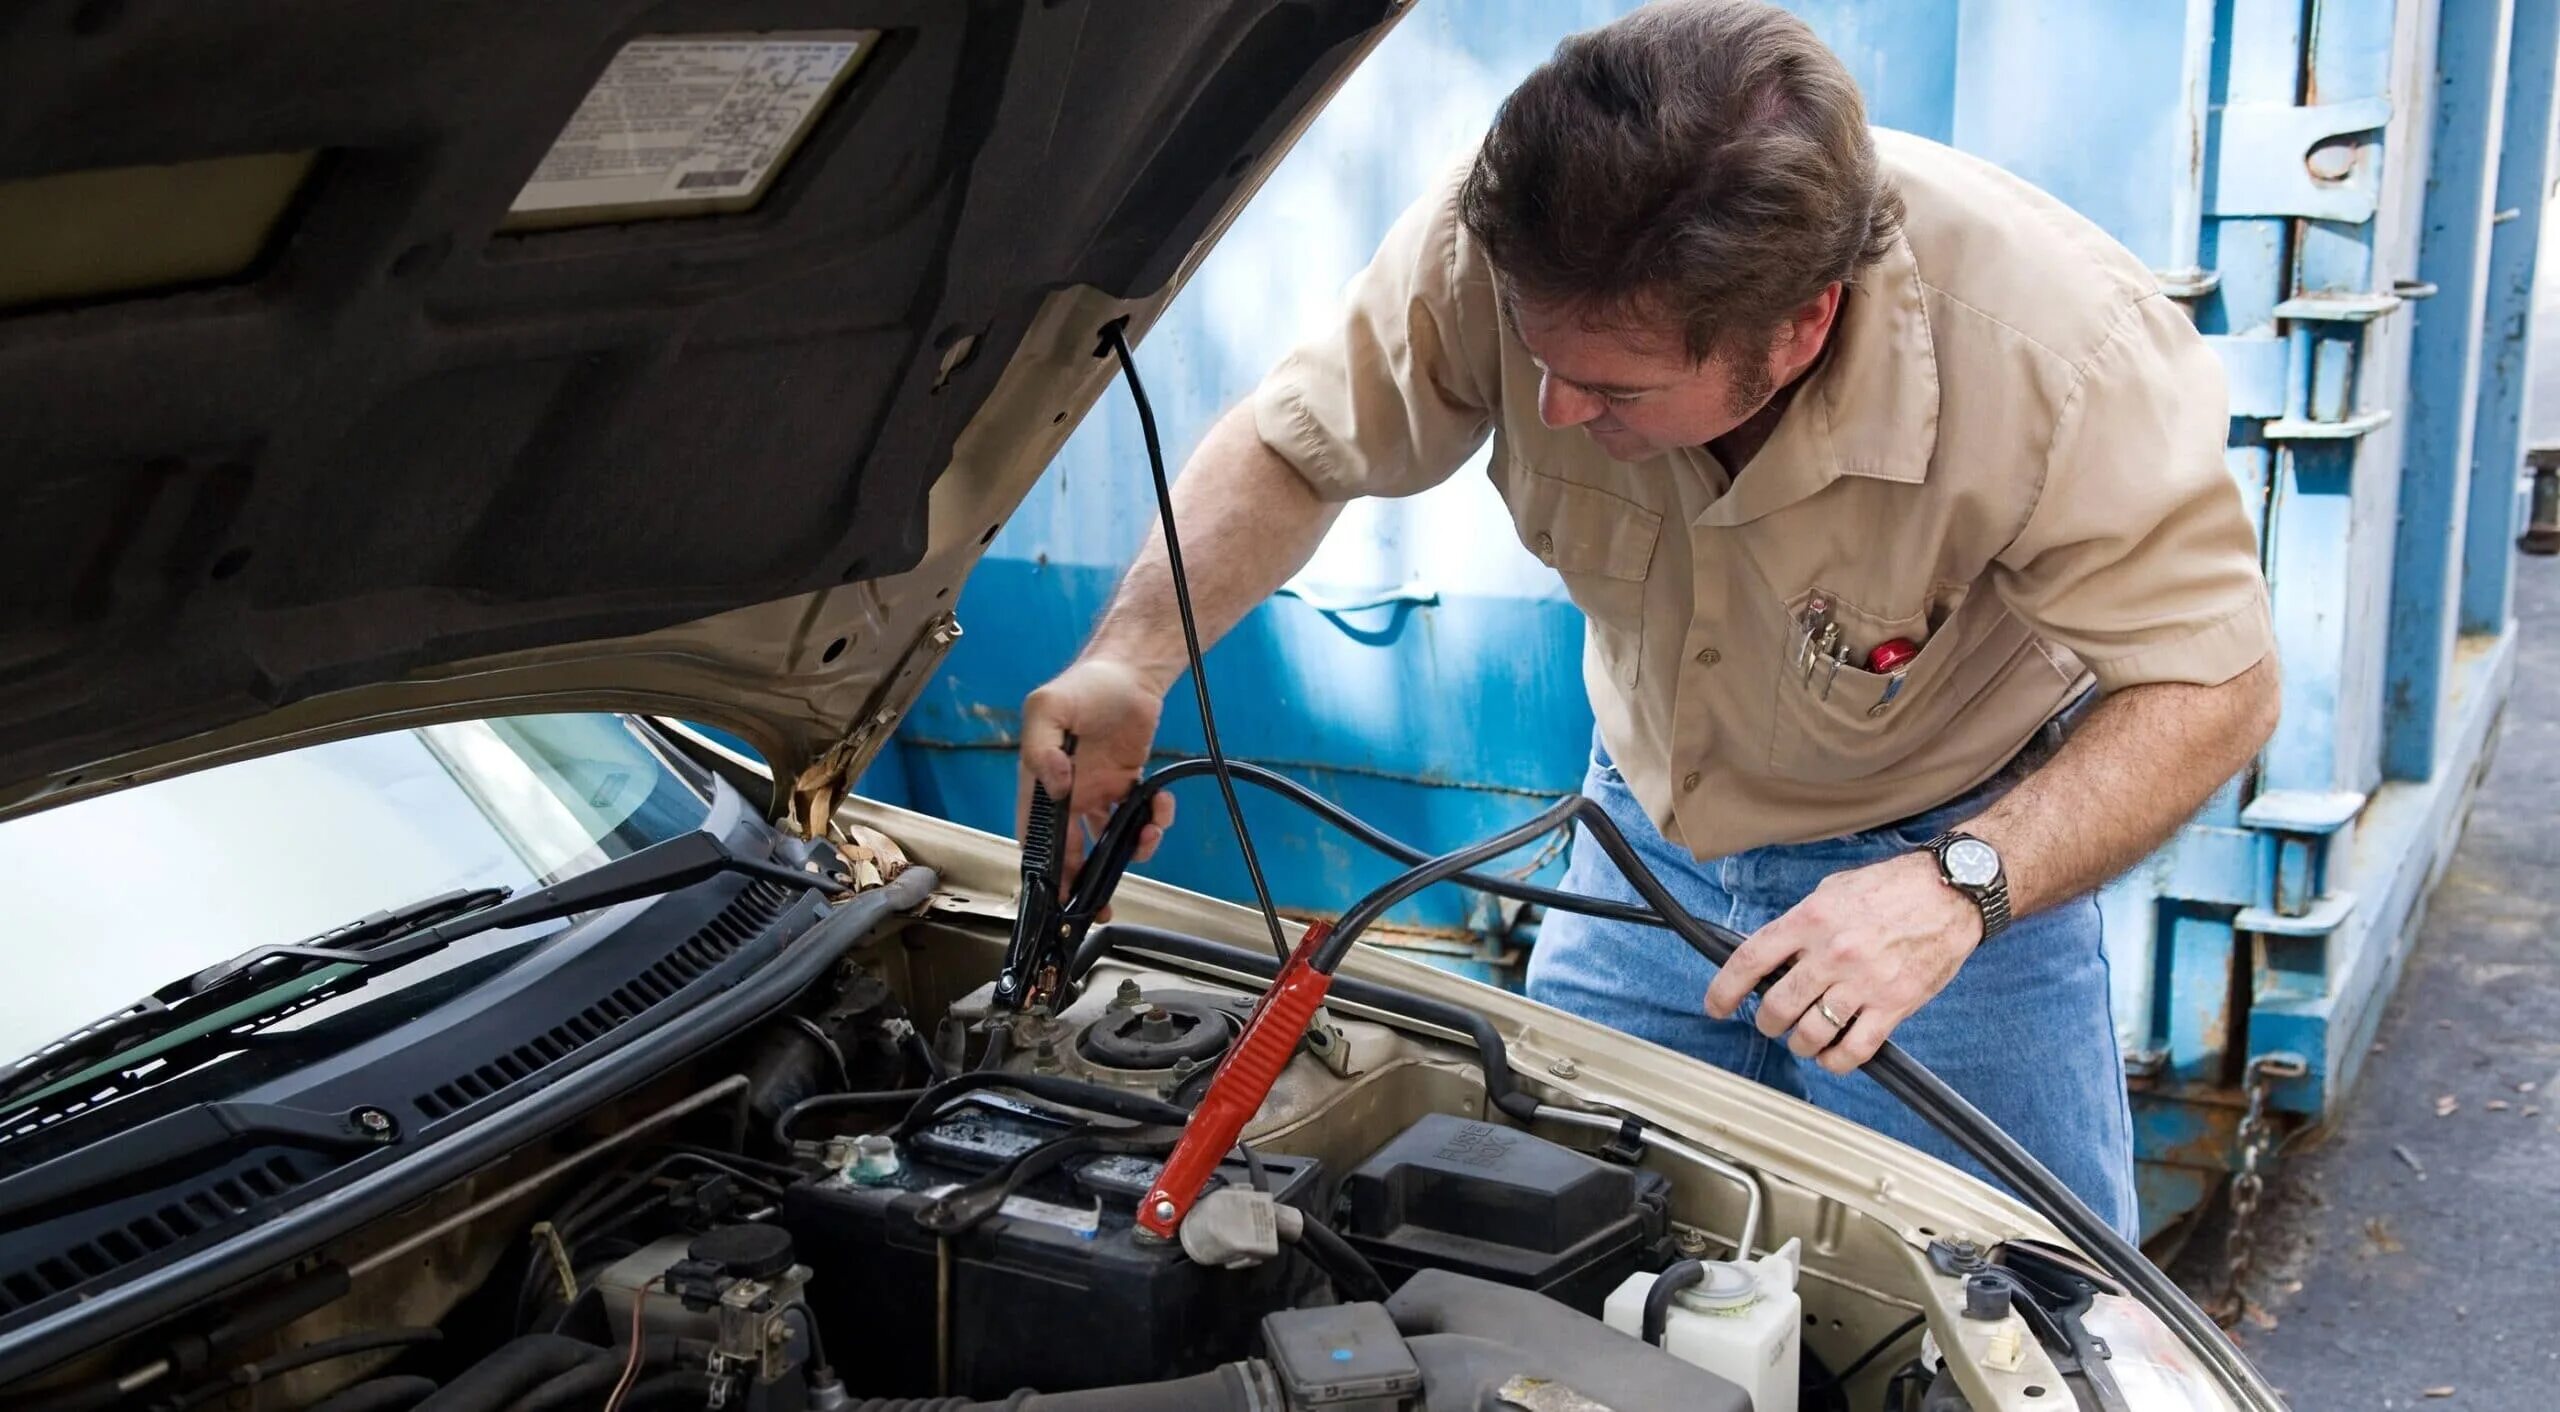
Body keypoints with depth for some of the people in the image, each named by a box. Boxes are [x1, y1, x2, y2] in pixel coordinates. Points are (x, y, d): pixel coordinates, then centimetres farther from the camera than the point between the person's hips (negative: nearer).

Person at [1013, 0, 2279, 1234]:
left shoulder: (2061, 352, -35)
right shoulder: (1500, 247, -28)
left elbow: (2214, 685, -26)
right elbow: (1291, 446, -13)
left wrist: (1960, 885, -42)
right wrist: (1129, 662, -30)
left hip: (1959, 842, -2)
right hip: (1655, 826, 3)